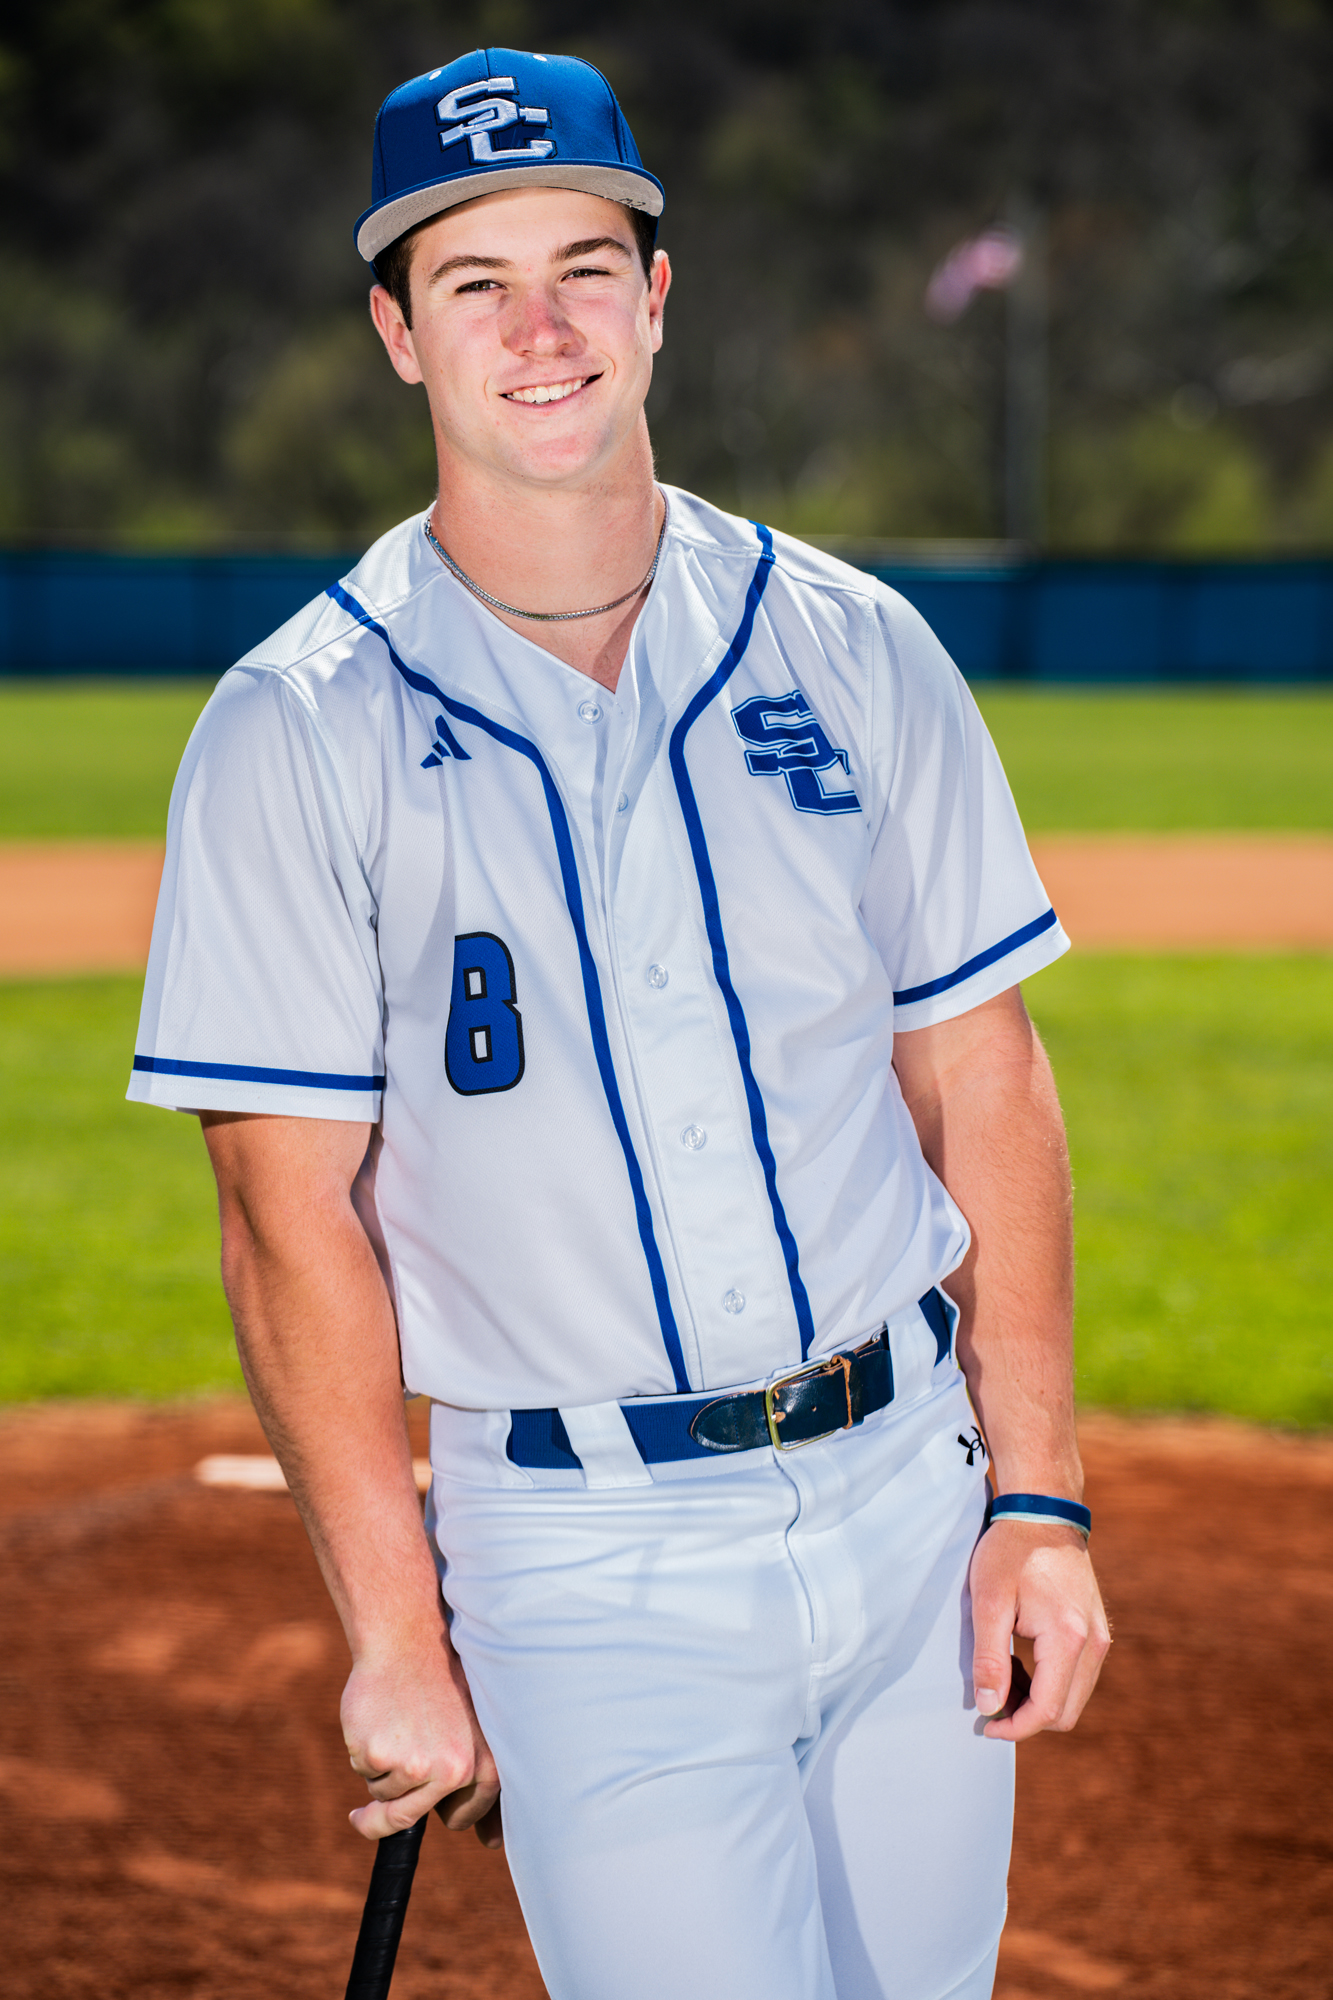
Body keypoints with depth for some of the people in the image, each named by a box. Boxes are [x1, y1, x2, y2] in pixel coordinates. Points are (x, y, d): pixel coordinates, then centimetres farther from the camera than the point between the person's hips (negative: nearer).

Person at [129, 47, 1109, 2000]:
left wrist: (1038, 1501, 1)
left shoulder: (854, 651, 5)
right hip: (589, 1560, -3)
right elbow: (296, 1211, -7)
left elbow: (983, 1084, 6)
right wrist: (397, 1636, -11)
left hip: (910, 1492, 4)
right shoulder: (299, 736, -5)